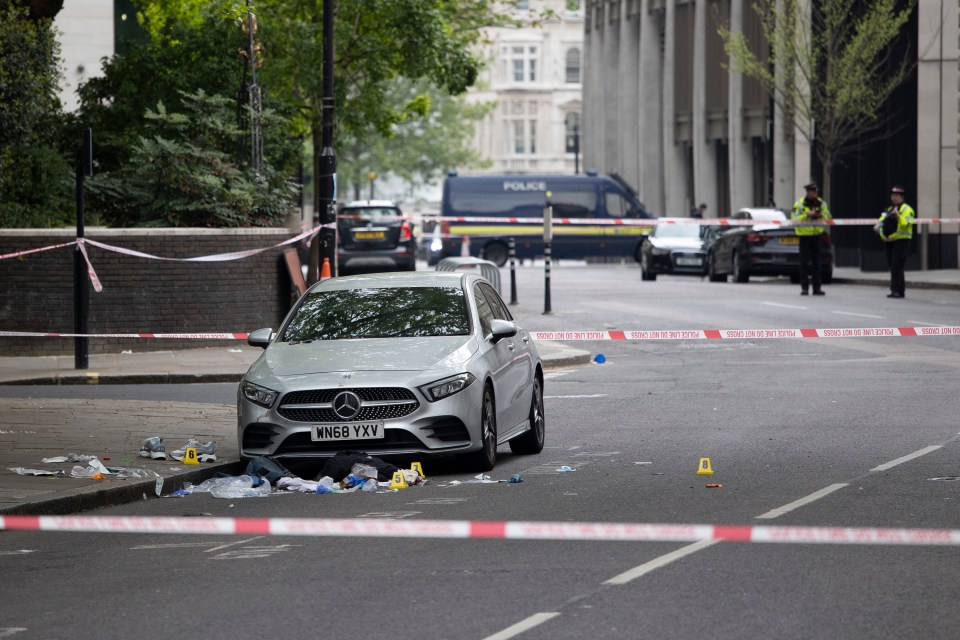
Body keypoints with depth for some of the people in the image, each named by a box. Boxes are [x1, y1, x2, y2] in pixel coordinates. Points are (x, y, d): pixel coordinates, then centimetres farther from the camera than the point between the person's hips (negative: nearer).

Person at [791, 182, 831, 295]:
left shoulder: (821, 203, 7)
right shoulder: (800, 204, -6)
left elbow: (828, 218, 6)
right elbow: (795, 219, -15)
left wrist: (821, 215, -14)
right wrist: (807, 215, -24)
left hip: (816, 235, 4)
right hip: (804, 235, -4)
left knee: (816, 263, 5)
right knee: (804, 263, -3)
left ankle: (817, 287, 7)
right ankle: (804, 287, 1)